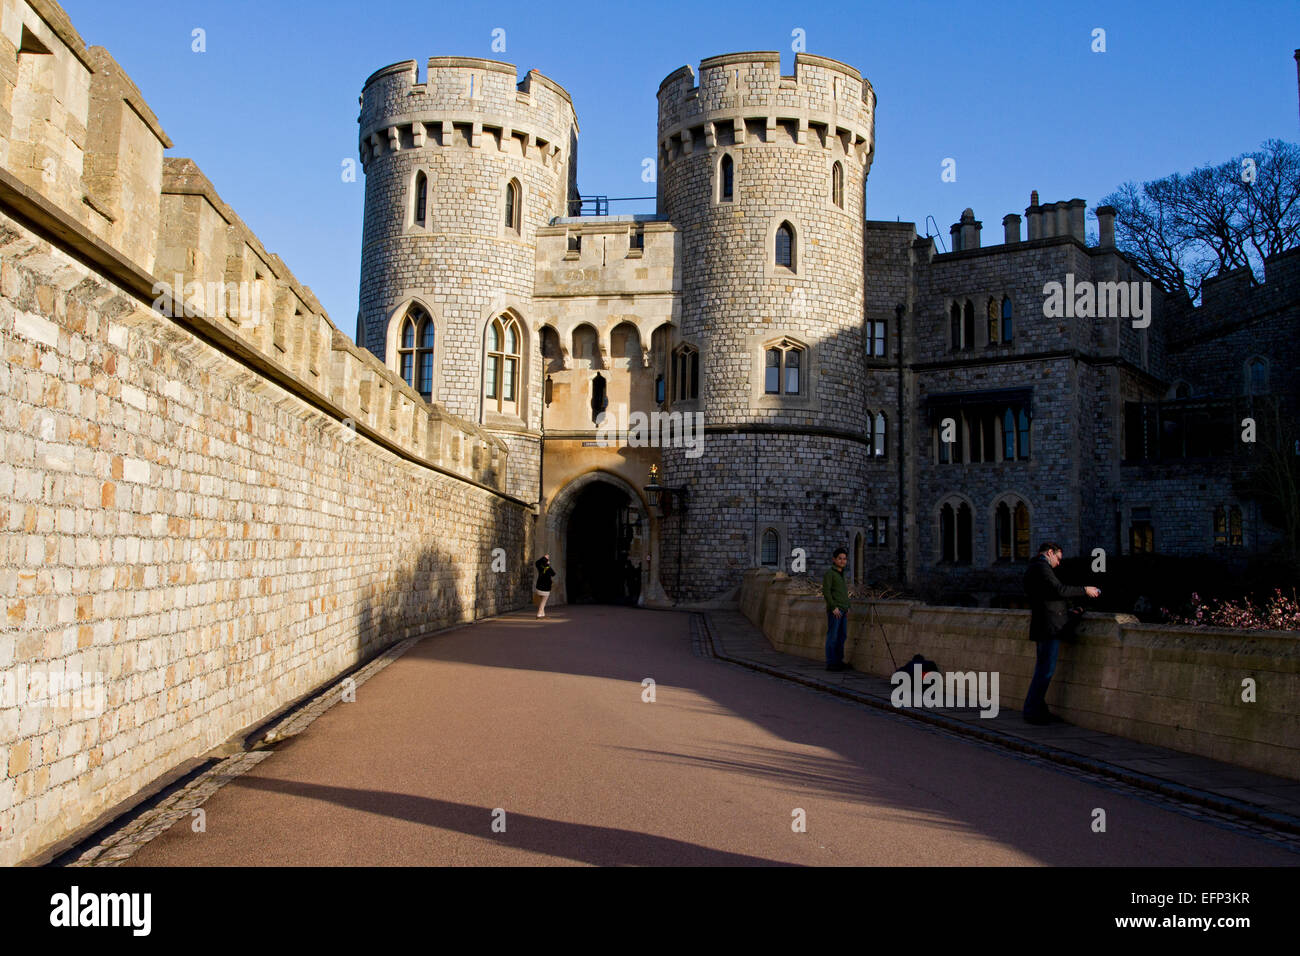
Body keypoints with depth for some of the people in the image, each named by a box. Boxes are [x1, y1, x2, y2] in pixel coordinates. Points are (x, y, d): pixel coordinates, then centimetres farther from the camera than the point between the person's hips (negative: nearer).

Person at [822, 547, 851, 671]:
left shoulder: (841, 574, 18)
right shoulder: (829, 573, -8)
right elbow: (826, 591, -15)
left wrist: (846, 608, 17)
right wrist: (834, 607, -18)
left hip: (843, 611, 8)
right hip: (834, 611, -8)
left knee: (842, 636, 9)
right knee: (832, 636, -6)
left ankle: (839, 662, 17)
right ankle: (830, 663, -3)